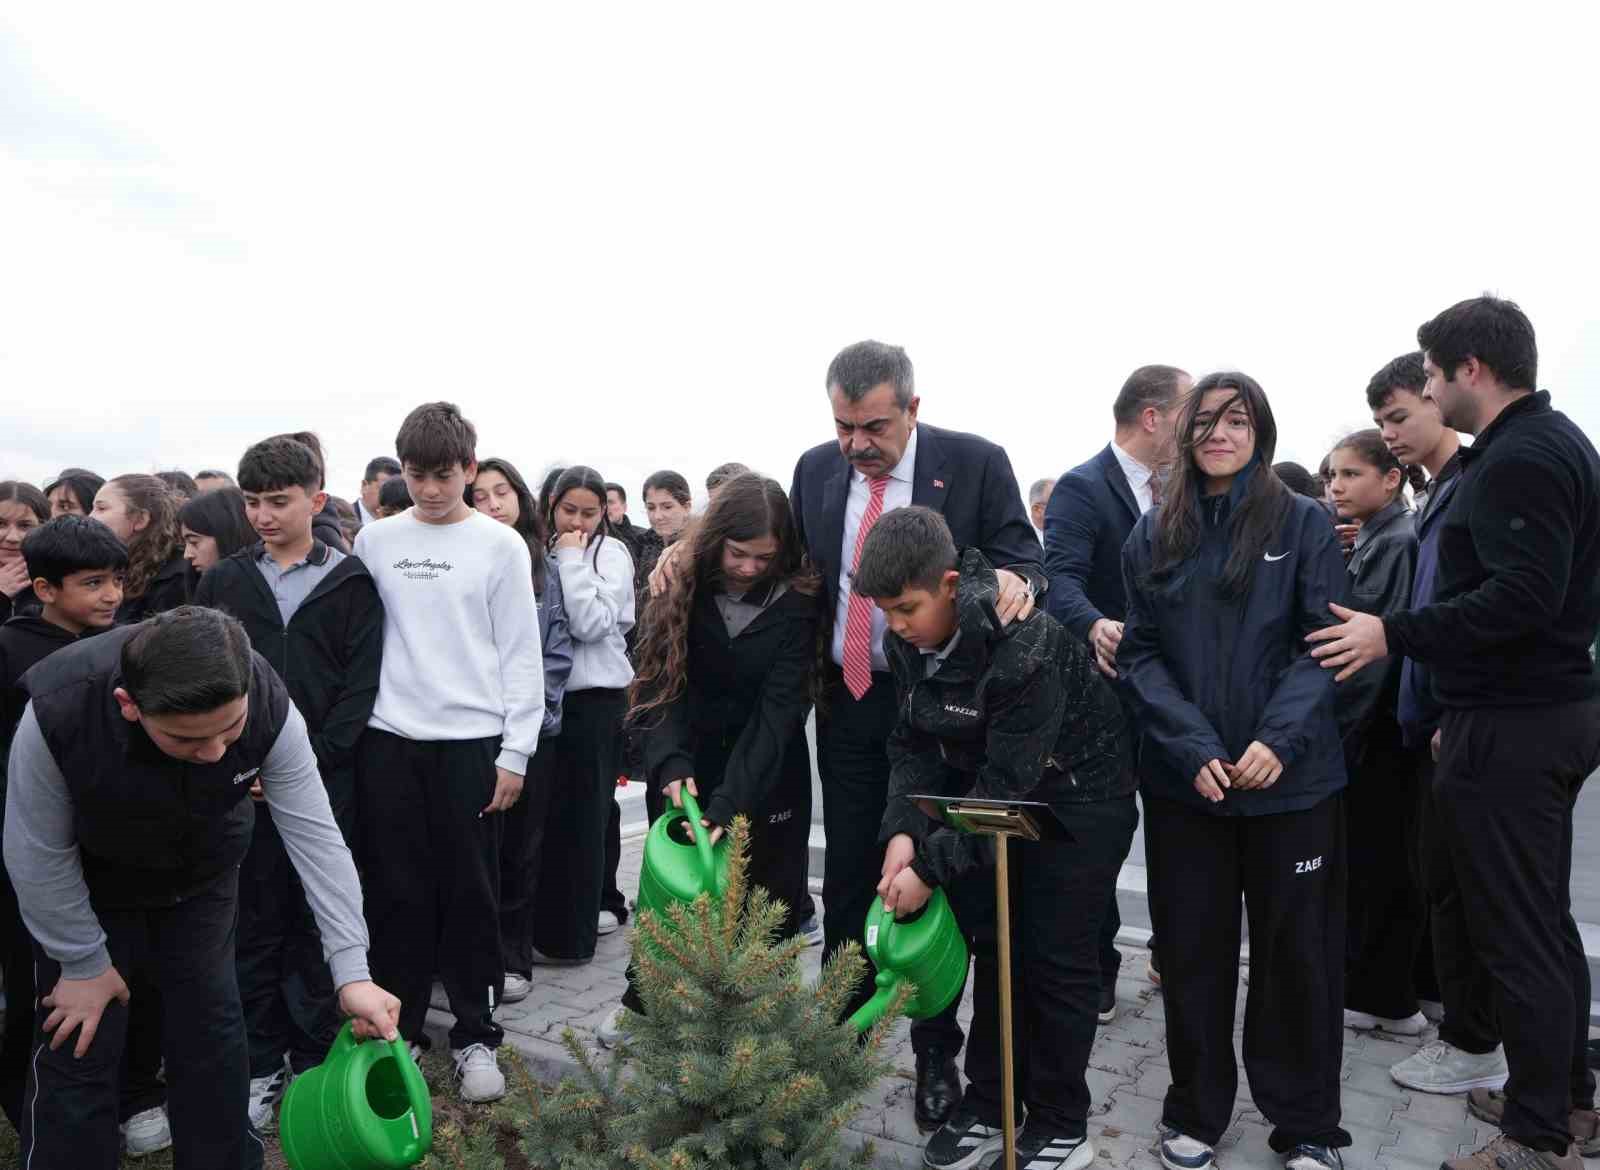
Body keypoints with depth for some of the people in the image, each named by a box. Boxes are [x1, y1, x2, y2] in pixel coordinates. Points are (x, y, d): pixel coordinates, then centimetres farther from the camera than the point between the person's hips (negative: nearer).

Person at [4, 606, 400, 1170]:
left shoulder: (269, 710, -34)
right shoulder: (58, 716, -38)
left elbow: (315, 837, -28)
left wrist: (352, 973, -30)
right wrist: (83, 964, -11)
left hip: (203, 875, 2)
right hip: (90, 880, -1)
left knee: (213, 1025, 7)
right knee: (81, 1045, -1)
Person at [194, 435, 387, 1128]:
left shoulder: (350, 582, 1)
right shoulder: (223, 581, 8)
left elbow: (361, 683, -4)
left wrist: (315, 759, -13)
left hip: (323, 778, -1)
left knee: (317, 919, 6)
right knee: (253, 923, 8)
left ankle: (313, 1057, 21)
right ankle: (261, 1064, 22)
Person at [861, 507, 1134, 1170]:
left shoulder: (1023, 645, -33)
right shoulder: (907, 642, -10)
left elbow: (1009, 783, -31)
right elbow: (913, 742, -5)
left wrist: (931, 868, -29)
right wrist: (902, 830, -21)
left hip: (1074, 796, -6)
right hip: (988, 792, 7)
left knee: (1055, 958, 0)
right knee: (994, 944, 11)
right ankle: (989, 1107, 25)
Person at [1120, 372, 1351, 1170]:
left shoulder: (1305, 524, 2)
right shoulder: (1153, 535, 7)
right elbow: (1141, 652, 1)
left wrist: (1278, 738, -19)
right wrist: (1193, 748, -12)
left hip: (1291, 777, -1)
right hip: (1182, 779, 2)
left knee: (1296, 950, 9)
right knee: (1193, 948, 10)